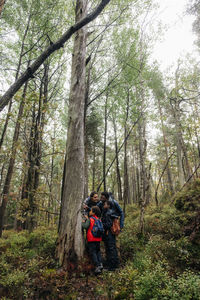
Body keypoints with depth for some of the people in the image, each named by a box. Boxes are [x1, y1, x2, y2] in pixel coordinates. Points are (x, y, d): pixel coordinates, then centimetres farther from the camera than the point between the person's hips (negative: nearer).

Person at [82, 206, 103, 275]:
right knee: (98, 251, 18)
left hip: (92, 239, -7)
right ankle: (100, 263, 8)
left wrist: (83, 222, -3)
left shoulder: (90, 219, -13)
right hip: (98, 239, 7)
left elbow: (85, 226, -23)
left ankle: (97, 266, -6)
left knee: (92, 252, 0)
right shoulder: (98, 219, 8)